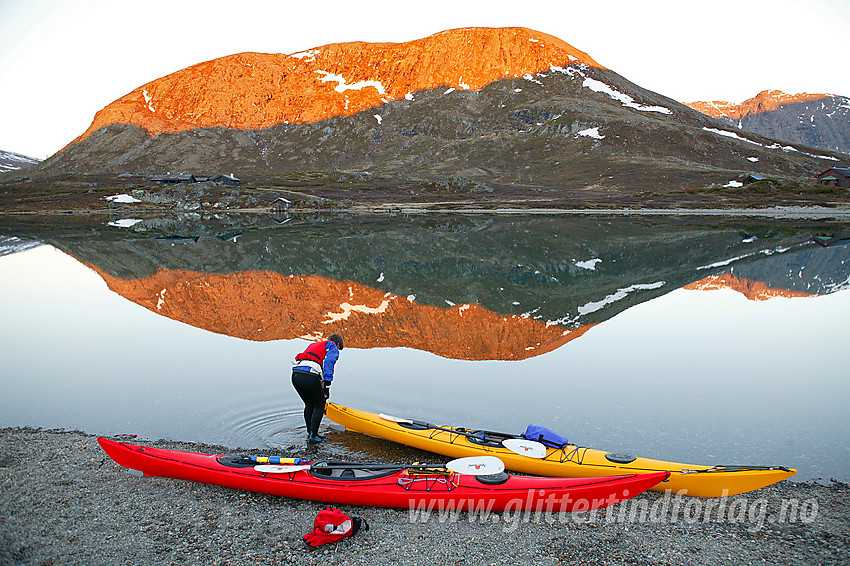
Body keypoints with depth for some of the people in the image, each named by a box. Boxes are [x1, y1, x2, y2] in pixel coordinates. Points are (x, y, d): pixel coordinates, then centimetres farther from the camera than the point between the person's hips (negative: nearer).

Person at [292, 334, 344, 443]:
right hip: (309, 377, -7)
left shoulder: (313, 345, 35)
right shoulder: (333, 348, 13)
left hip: (295, 375, 7)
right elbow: (328, 362, -7)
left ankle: (309, 433, 33)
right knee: (319, 405, 13)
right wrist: (327, 385, -12)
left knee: (309, 405, 24)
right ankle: (313, 436, 14)